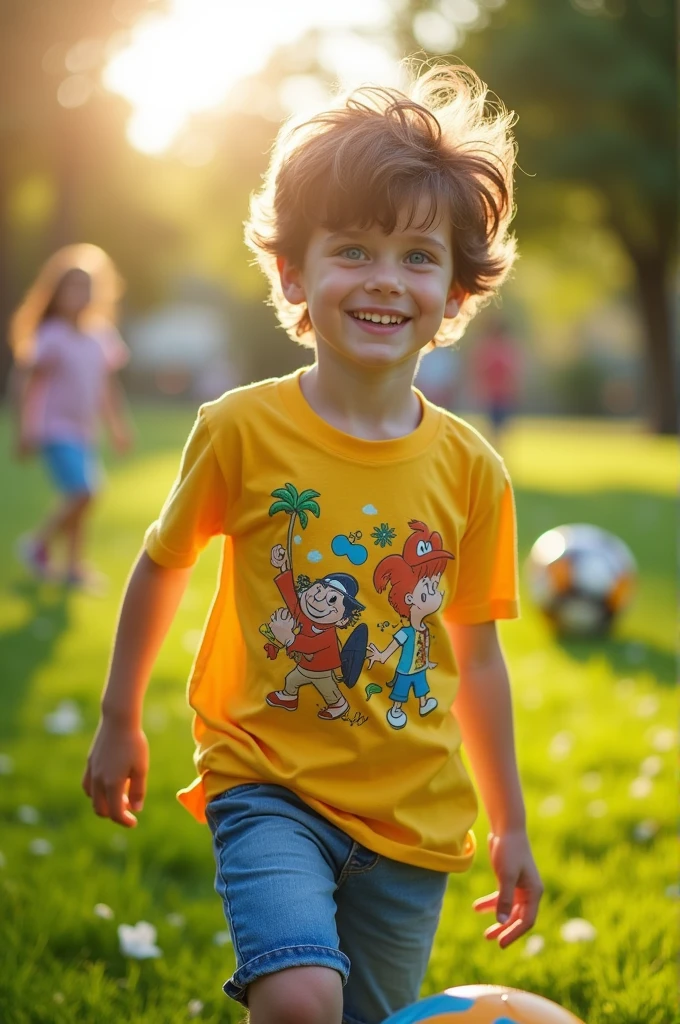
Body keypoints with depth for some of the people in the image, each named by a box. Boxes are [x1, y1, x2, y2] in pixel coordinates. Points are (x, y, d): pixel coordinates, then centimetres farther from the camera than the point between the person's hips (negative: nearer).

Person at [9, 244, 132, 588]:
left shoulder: (99, 336, 7)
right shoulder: (50, 337, -12)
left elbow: (107, 383, 18)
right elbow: (25, 381, -12)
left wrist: (117, 426, 19)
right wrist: (24, 430, -16)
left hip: (85, 432, 7)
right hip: (55, 430, -7)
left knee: (82, 500, 8)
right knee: (81, 494, -15)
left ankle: (75, 564, 18)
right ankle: (38, 543, 5)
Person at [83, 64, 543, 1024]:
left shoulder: (470, 469, -3)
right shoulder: (241, 430, -10)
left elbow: (475, 656, 7)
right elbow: (163, 564, 6)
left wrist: (512, 826, 13)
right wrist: (119, 721, 13)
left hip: (415, 818, 3)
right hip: (270, 787, -3)